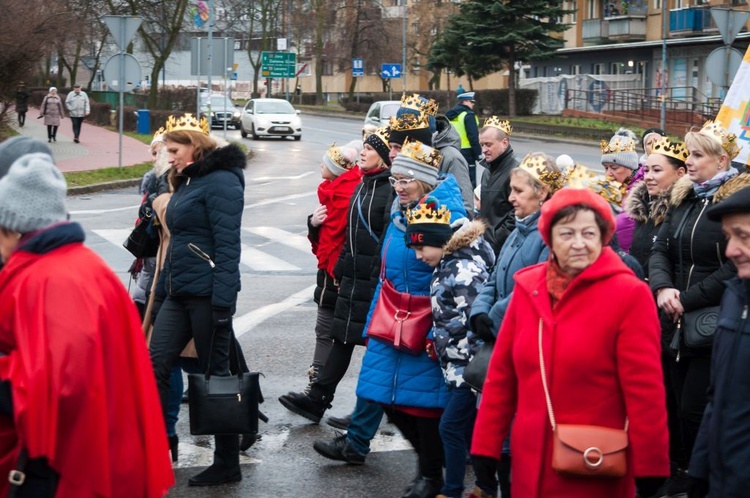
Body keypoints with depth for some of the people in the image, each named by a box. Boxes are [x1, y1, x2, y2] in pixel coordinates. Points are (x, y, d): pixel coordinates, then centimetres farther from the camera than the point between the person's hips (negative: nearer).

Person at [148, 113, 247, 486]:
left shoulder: (220, 181, -11)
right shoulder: (186, 183, 17)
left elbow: (227, 246, -18)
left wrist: (222, 302, -23)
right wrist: (161, 293, 20)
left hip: (208, 296, -9)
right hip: (178, 294, 9)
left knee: (215, 375, 0)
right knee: (155, 368, 1)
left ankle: (227, 464, 12)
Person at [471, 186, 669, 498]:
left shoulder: (630, 294, -9)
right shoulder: (527, 287, 4)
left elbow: (644, 388, -11)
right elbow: (501, 376, 8)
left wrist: (651, 468, -11)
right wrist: (485, 449, 8)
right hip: (530, 464, 5)